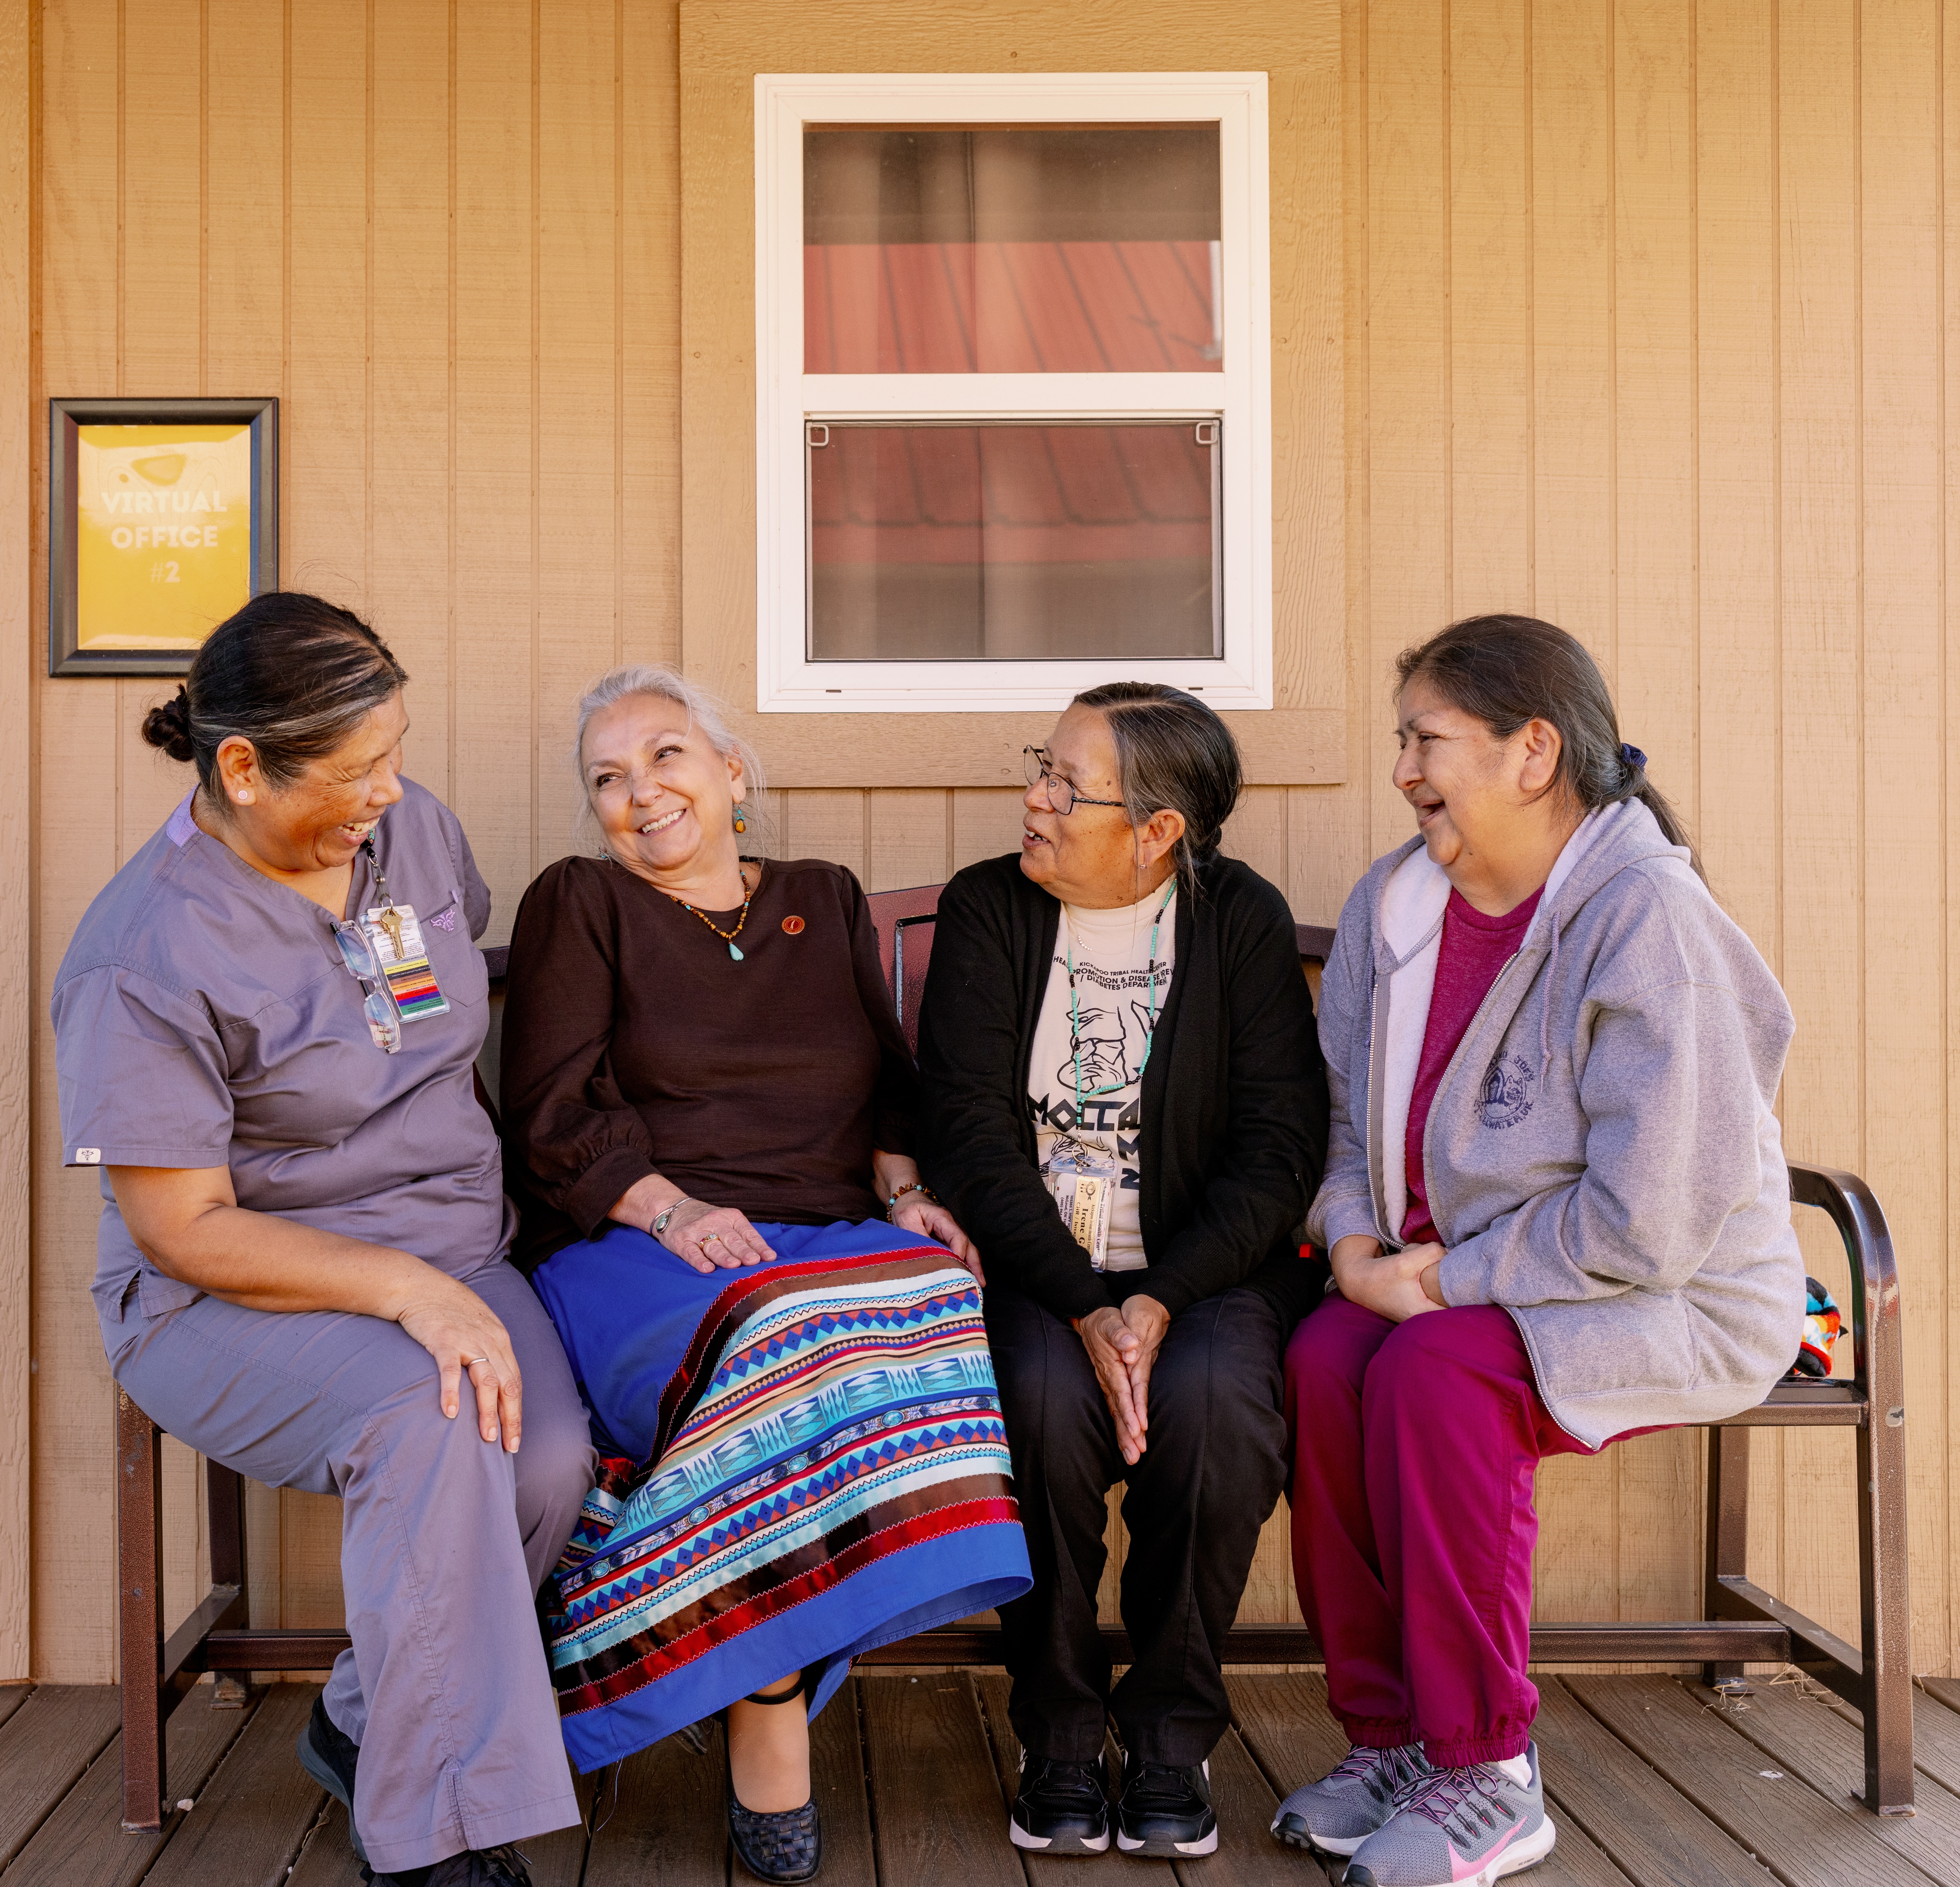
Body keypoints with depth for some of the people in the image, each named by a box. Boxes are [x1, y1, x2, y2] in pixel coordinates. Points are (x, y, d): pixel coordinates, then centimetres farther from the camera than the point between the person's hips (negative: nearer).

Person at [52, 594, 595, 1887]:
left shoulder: (413, 828, 3)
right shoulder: (147, 956, -17)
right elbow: (183, 1231, -17)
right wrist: (404, 1291, -26)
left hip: (451, 1257, 6)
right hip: (233, 1298, -5)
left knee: (552, 1456, -25)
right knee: (430, 1426, -35)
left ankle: (371, 1727, 2)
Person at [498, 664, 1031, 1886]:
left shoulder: (828, 904, 23)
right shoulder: (579, 904, 11)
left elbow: (890, 1086, 18)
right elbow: (556, 1117, 1)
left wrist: (905, 1189, -3)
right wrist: (671, 1210, -16)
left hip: (836, 1243, 3)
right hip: (634, 1250, -3)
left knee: (948, 1307, -32)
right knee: (777, 1339, -37)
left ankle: (757, 1676, -22)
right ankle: (772, 1725, -24)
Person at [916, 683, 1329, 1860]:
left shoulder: (1242, 919, 0)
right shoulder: (987, 911, 2)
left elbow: (1282, 1146, -6)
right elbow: (972, 1136, -6)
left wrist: (1159, 1302, -20)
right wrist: (1082, 1310, -19)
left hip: (1205, 1268, 0)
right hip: (1029, 1267, 0)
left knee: (1214, 1400, -30)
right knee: (1045, 1399, -30)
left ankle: (1172, 1737, -8)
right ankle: (1059, 1736, -9)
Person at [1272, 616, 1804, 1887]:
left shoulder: (1648, 921, -19)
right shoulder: (1393, 904, 4)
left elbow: (1649, 1218, -23)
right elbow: (1344, 1116, 14)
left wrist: (1450, 1279, -18)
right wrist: (1357, 1245, -5)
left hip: (1678, 1299, -6)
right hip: (1450, 1279, 6)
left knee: (1436, 1374, -31)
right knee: (1322, 1360, -23)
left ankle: (1488, 1780, -15)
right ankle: (1388, 1735, -7)